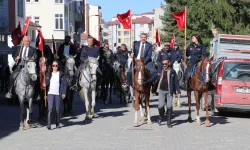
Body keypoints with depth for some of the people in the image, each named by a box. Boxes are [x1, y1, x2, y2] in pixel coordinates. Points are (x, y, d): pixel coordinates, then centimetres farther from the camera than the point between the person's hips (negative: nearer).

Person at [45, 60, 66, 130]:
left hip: (58, 94, -1)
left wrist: (63, 93, -7)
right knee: (50, 109, -10)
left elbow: (64, 84, 0)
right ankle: (49, 124, -14)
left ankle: (57, 124, 19)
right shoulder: (49, 74, 8)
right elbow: (46, 83, 7)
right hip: (50, 93, 1)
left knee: (58, 109, 7)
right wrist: (45, 85, -15)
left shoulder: (61, 74, 2)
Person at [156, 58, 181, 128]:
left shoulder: (172, 72, 0)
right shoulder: (159, 71, 3)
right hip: (161, 90, 1)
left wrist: (178, 91, 3)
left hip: (169, 91, -1)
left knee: (169, 106, -3)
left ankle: (169, 122, 10)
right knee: (160, 105, -9)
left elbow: (176, 82, 4)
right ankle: (161, 116, 23)